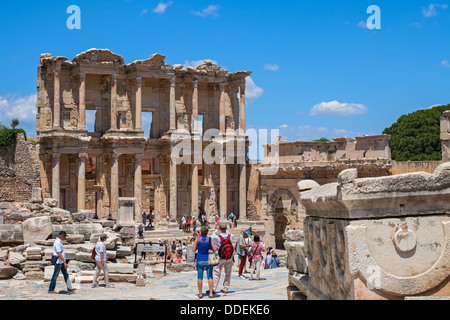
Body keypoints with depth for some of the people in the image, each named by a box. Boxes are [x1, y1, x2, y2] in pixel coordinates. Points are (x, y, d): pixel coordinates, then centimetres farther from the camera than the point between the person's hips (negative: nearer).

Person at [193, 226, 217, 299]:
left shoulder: (197, 239, -5)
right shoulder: (209, 239, -6)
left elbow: (193, 250, -4)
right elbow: (215, 250, -9)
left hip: (200, 260, 0)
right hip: (208, 260, 0)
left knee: (200, 277, 6)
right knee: (210, 276, 5)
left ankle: (200, 293, 7)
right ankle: (211, 293, 1)